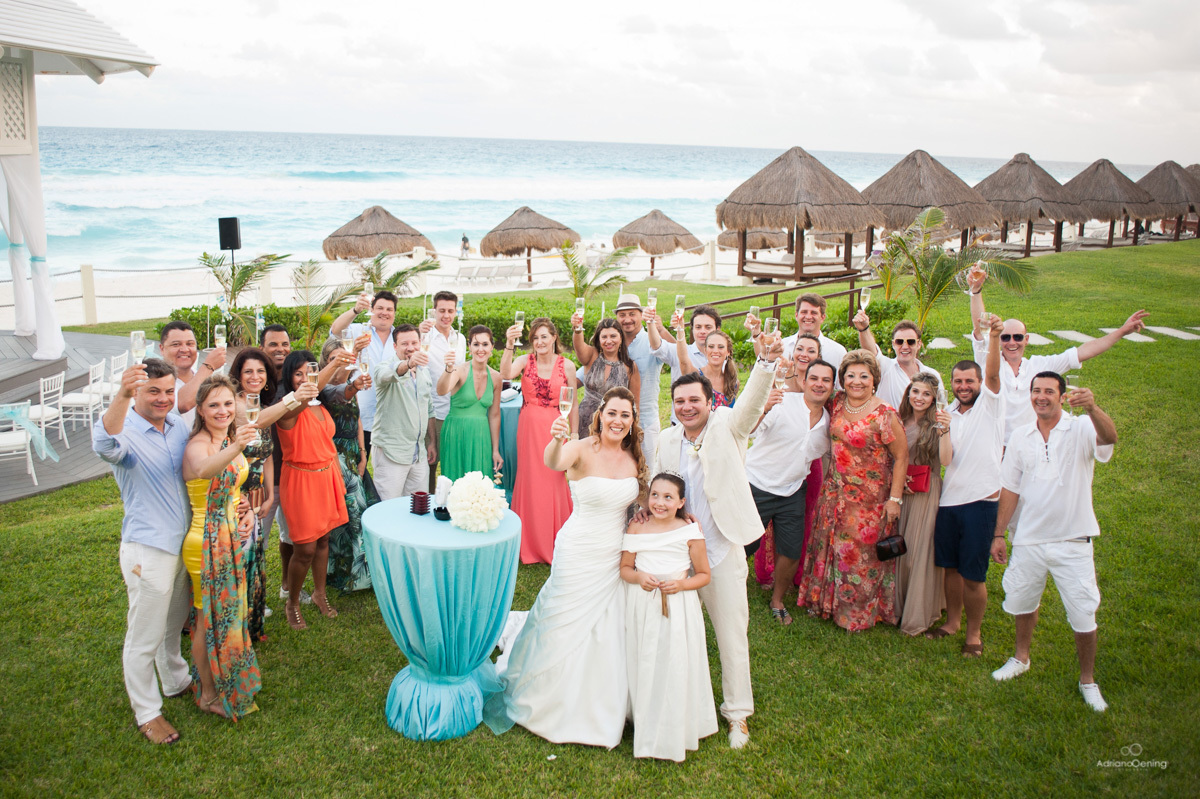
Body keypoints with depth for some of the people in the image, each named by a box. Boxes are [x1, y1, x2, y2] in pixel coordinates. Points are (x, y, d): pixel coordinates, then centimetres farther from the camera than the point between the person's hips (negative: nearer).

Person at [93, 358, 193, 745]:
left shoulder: (177, 424, 3)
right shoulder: (126, 431, -18)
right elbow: (105, 445, -44)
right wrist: (121, 396, -61)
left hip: (184, 543, 7)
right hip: (147, 550, -7)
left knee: (174, 624, 25)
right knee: (144, 637, 7)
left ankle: (177, 681, 45)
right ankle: (147, 713, 22)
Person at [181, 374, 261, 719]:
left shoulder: (231, 441, 5)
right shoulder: (197, 445, -20)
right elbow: (204, 470, -46)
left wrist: (248, 509, -1)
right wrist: (234, 450, -65)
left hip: (235, 537, 8)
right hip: (207, 543, -8)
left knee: (231, 612, 21)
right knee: (211, 619, 6)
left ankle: (230, 684, 38)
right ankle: (209, 694, 24)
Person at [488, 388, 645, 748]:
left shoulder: (633, 457, 0)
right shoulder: (582, 450, -19)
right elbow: (552, 463, -42)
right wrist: (556, 440, -63)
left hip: (616, 557, 6)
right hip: (579, 555, -5)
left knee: (607, 632, 16)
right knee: (565, 629, 8)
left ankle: (596, 709, 41)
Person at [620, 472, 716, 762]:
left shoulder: (690, 532, -7)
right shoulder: (636, 529, -1)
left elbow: (704, 574, 0)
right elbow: (625, 568, 7)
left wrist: (681, 584, -18)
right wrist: (639, 577, -14)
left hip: (678, 610, -2)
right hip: (643, 608, 2)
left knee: (675, 667, 2)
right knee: (644, 666, 10)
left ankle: (675, 733, 21)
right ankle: (646, 725, 31)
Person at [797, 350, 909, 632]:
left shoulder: (885, 415, -17)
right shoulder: (837, 403, 0)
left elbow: (901, 457, -12)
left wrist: (895, 498, -13)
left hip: (870, 497, -5)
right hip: (836, 490, 5)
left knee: (862, 552, 5)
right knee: (830, 543, 14)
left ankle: (859, 613, 25)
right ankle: (828, 601, 34)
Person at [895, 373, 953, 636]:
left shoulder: (936, 424, -4)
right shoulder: (900, 422, 8)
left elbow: (945, 461, -18)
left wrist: (944, 431, -28)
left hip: (927, 494, -4)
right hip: (902, 491, 4)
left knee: (921, 551, -2)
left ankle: (918, 616, 8)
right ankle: (899, 606, 21)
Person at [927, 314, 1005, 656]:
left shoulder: (990, 404, -1)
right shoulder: (949, 414, 12)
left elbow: (993, 374, -20)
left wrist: (995, 337, -35)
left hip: (980, 500, -4)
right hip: (948, 499, 5)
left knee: (973, 575, 1)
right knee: (950, 567, 13)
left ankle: (974, 633, 18)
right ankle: (952, 621, 31)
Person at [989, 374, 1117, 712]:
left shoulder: (1081, 429, -10)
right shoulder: (1020, 436, 2)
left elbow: (1109, 437, -34)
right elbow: (1010, 489, 5)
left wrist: (1092, 408, -54)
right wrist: (999, 534, 4)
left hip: (1072, 541, -4)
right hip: (1029, 540, 4)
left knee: (1083, 615, 4)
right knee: (1022, 601, 20)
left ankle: (1088, 680, 25)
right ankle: (1021, 658, 43)